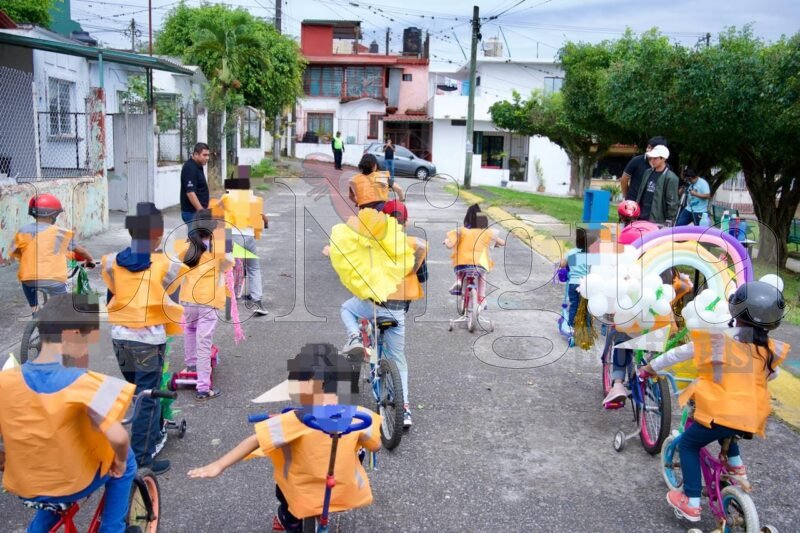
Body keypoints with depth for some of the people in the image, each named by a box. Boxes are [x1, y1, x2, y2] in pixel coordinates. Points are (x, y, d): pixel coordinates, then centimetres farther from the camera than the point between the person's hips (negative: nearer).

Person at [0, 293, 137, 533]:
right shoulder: (82, 383, -25)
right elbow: (118, 438, -31)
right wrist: (120, 462, -10)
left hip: (23, 487, 4)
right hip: (73, 485, -4)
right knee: (125, 461, 24)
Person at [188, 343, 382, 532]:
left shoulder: (297, 420, -20)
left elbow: (255, 440, -21)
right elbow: (375, 446, 1)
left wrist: (219, 465, -16)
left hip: (307, 499, -2)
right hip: (348, 495, 2)